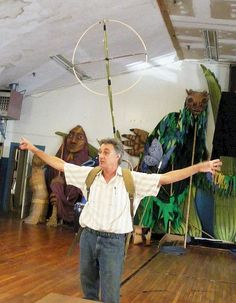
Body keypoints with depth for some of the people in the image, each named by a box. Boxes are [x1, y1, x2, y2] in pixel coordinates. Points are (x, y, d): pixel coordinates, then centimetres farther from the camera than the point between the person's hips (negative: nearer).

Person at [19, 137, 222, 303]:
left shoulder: (132, 179, -7)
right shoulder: (90, 174, 2)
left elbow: (166, 178, -11)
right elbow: (60, 164, 9)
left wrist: (200, 167, -19)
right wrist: (34, 149, 10)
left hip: (113, 242, -3)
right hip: (88, 237, 4)